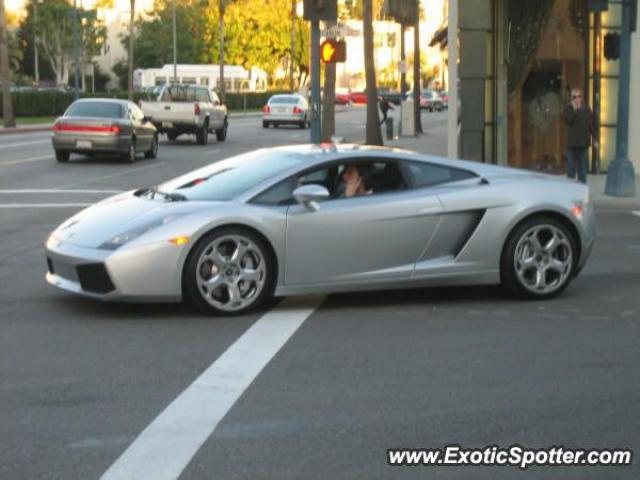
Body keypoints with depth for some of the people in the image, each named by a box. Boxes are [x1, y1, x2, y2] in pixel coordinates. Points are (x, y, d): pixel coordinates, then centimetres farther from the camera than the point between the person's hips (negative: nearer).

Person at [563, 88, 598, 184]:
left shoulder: (586, 108, 8)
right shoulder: (569, 108, -1)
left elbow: (591, 125, 11)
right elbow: (567, 121, -18)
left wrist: (595, 140, 9)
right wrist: (574, 109, -20)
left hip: (584, 143, 3)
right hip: (572, 143, -3)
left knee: (583, 167, 7)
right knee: (571, 166, 0)